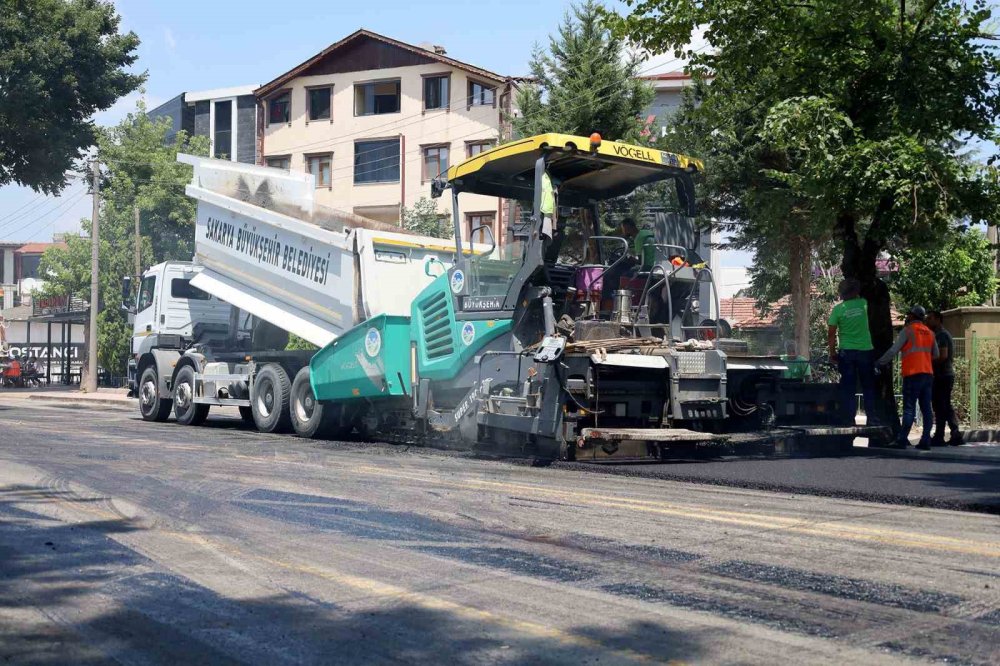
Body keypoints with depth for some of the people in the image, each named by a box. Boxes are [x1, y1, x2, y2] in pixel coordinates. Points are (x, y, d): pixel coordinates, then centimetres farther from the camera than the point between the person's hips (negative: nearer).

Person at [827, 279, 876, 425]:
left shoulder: (838, 309, -5)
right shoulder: (863, 304, 0)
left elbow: (831, 334, -4)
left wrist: (832, 353, 4)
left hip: (846, 352, -1)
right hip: (865, 351, 1)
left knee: (848, 388, 2)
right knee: (868, 387, 10)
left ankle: (849, 420, -1)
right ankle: (871, 418, 7)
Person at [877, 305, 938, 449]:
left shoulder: (908, 330, -2)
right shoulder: (929, 333, 17)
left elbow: (893, 350, -7)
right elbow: (935, 355, 20)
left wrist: (880, 362, 4)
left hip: (912, 374, -6)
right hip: (927, 374, 6)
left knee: (909, 408, -8)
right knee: (926, 409, 4)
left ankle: (902, 440, -11)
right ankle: (925, 440, 1)